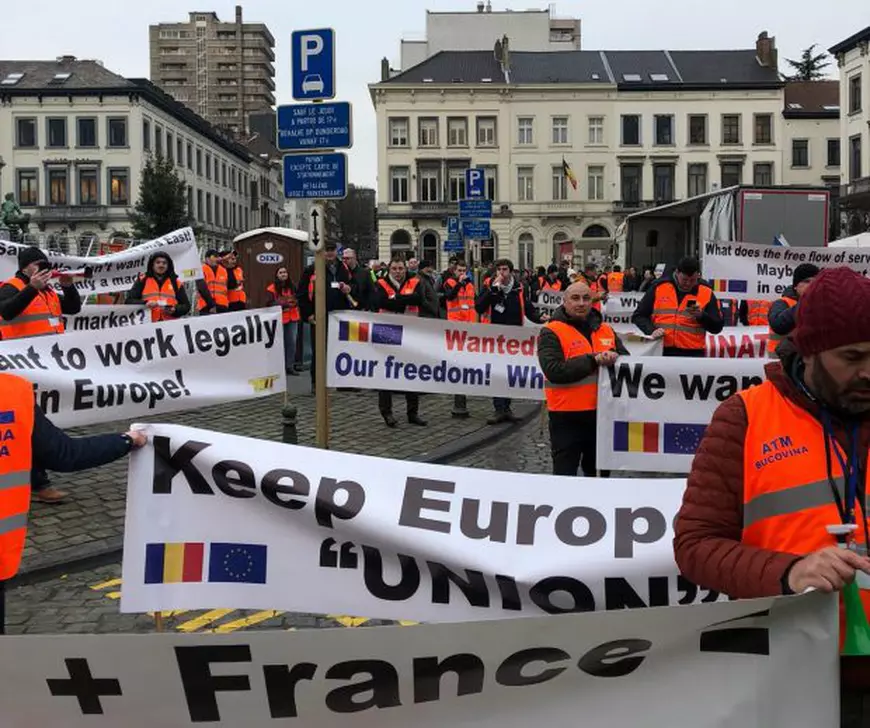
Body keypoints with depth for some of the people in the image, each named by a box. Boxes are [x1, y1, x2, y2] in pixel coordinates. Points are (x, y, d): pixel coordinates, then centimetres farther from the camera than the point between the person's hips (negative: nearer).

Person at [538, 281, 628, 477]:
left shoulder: (606, 330, 10)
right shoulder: (551, 332, -8)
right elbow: (554, 371, -20)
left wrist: (613, 357, -14)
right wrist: (592, 360, -21)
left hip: (602, 413, 6)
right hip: (567, 416, -5)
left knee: (599, 472, 18)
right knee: (564, 475, 2)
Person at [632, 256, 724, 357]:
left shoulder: (706, 293, 4)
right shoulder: (659, 287, 3)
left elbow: (717, 327, 4)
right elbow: (638, 316, 9)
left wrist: (701, 315, -14)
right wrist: (652, 330, -9)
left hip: (693, 354, 0)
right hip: (661, 352, 1)